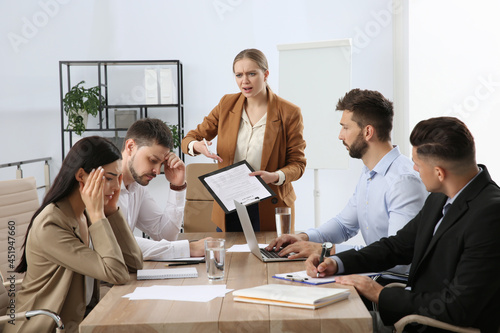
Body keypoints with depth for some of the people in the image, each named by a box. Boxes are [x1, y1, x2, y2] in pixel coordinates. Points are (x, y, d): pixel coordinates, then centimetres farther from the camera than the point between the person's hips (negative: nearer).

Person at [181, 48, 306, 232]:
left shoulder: (289, 113, -6)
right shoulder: (226, 104, 3)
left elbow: (298, 163, -3)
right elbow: (189, 138, 7)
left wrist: (276, 176, -23)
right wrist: (196, 146, -18)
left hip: (269, 208, -2)